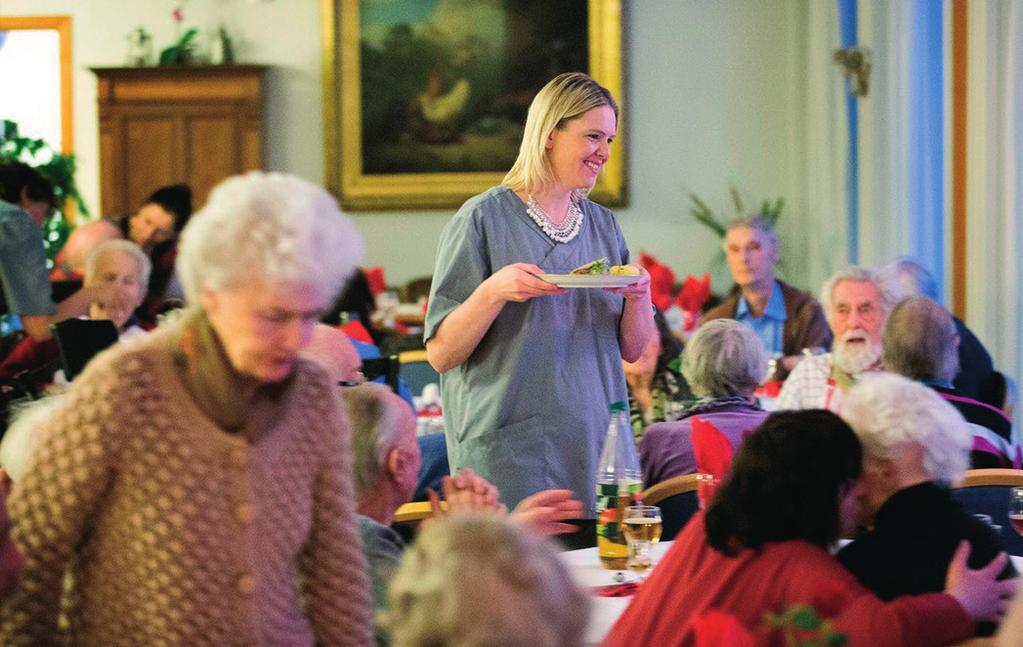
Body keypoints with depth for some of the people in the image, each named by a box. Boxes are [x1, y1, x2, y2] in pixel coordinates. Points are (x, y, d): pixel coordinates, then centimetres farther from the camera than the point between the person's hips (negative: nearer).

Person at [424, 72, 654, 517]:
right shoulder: (484, 218, -6)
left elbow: (632, 350, 13)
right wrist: (492, 292, -24)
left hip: (596, 448, 5)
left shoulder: (603, 225, 11)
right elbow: (440, 355, -8)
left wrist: (639, 297, -6)